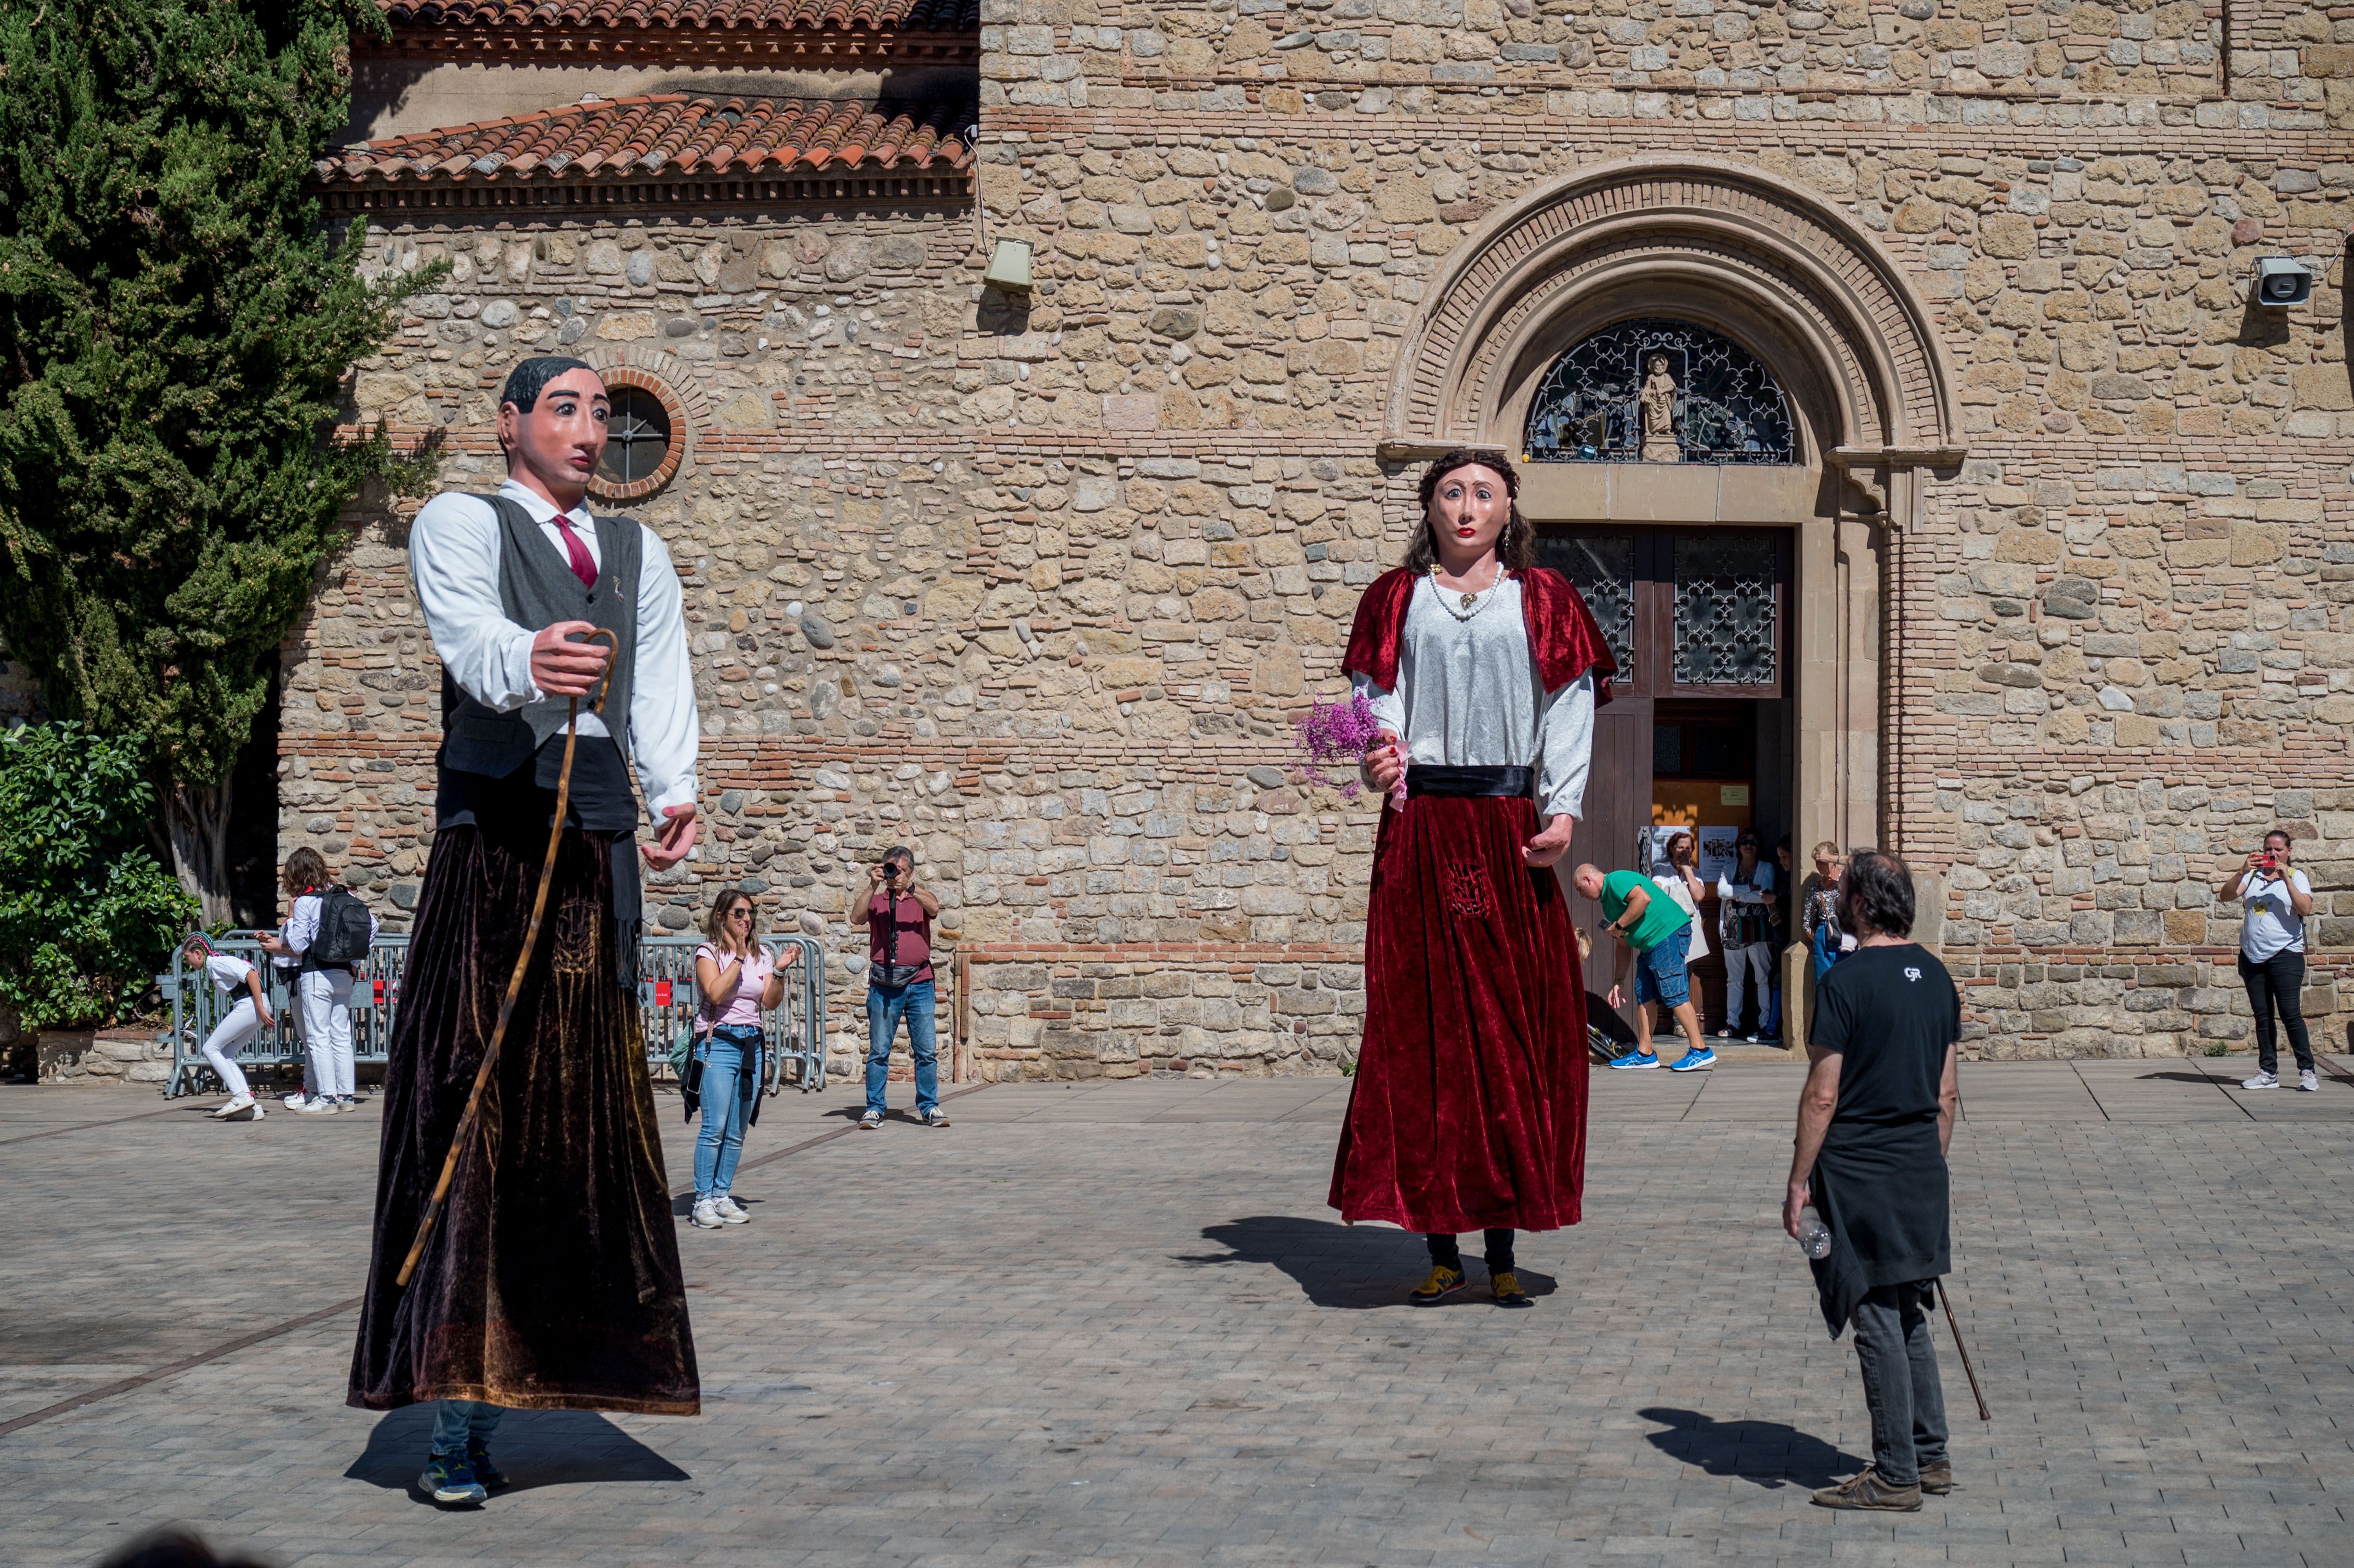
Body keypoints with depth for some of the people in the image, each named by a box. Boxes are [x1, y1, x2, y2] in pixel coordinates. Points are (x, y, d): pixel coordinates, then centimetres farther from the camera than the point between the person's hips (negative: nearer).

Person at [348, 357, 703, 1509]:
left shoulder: (637, 552, 23)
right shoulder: (457, 524, 6)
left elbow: (662, 683, 8)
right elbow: (469, 634, -16)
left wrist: (677, 791, -12)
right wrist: (528, 663, -40)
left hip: (601, 852, 6)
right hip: (494, 841, -6)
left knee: (580, 1112, 5)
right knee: (474, 1107, -11)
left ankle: (499, 1399, 13)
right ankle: (453, 1424, -12)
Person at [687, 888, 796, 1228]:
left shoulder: (762, 956, 13)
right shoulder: (708, 952, -1)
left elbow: (771, 1002, 6)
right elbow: (716, 993, -17)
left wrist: (779, 970, -7)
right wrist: (739, 957, -15)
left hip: (752, 1043, 5)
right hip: (718, 1042, -5)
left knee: (737, 1130, 5)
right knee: (715, 1126, -12)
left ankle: (722, 1195, 11)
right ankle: (703, 1199, -8)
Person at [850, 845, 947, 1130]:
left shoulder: (921, 897, 13)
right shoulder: (875, 900, 13)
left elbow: (934, 908, -10)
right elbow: (857, 918, -6)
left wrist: (908, 887, -20)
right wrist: (873, 885, -12)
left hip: (919, 983, 0)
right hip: (883, 986, 0)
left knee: (927, 1051, 0)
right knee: (878, 1051, -1)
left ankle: (929, 1107, 8)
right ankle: (874, 1109, 5)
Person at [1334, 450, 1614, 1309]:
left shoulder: (1543, 602, 11)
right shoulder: (1397, 600, 12)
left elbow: (1569, 707, 4)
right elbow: (1377, 694, 3)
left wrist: (1563, 812, -9)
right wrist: (1380, 752, -20)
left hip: (1511, 833, 0)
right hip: (1421, 830, 0)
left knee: (1517, 1027, -1)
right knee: (1422, 1027, -2)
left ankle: (1503, 1251, 5)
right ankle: (1441, 1250, 3)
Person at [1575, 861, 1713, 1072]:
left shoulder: (1616, 880, -5)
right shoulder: (1608, 901, 25)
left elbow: (1643, 898, -24)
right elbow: (1624, 945, 28)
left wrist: (1620, 925, -14)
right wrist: (1618, 981, 26)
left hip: (1668, 934, -11)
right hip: (1650, 945, 11)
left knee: (1674, 994, -13)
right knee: (1644, 996, 10)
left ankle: (1700, 1051, -14)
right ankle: (1644, 1054, 14)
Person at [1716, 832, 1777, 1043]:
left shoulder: (1767, 869, 6)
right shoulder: (1730, 869, 13)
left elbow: (1765, 896, -9)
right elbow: (1722, 891, -5)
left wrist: (1736, 894, -10)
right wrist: (1749, 889, -12)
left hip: (1759, 928, -3)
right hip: (1733, 929, 3)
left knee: (1764, 978, -6)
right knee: (1734, 979, 6)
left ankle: (1765, 1024, -5)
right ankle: (1732, 1024, 10)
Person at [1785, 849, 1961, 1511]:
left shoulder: (1846, 982, -14)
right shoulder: (1935, 975, 8)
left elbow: (1823, 1096, -15)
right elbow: (1946, 1092, 12)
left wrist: (1799, 1182, -8)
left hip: (1860, 1173, -7)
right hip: (1921, 1171, 7)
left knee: (1878, 1322, -2)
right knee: (1908, 1313, 17)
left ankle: (1896, 1477, 3)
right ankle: (1930, 1456, 22)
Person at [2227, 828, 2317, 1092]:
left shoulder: (2296, 877, 3)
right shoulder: (2253, 876, 11)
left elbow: (2305, 908, -12)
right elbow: (2228, 895, -2)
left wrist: (2285, 878, -18)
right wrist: (2243, 871, -15)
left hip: (2285, 954, -4)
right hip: (2253, 956, 4)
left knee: (2290, 1013, -10)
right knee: (2262, 1016, 7)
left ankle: (2307, 1072, -4)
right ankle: (2268, 1073, 13)